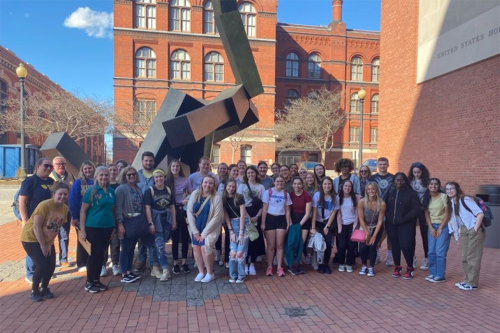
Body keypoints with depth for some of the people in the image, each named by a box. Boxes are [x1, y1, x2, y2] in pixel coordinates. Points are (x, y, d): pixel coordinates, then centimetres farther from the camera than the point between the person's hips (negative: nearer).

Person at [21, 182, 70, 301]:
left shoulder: (65, 208, -9)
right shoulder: (44, 205, -27)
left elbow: (58, 227, -2)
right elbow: (36, 227, -25)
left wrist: (49, 244, -6)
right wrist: (42, 245, -19)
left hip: (47, 240, 6)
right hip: (31, 238, -6)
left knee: (51, 265, 1)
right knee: (41, 265, -13)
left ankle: (44, 288, 24)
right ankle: (34, 291, 9)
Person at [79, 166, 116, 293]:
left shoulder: (111, 191, 6)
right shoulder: (91, 191, -8)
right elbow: (83, 211, -8)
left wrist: (114, 226, 11)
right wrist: (82, 229, -12)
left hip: (107, 227, 5)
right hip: (93, 227, -5)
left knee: (101, 254, 12)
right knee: (93, 254, 3)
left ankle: (97, 280, 24)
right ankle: (89, 282, 17)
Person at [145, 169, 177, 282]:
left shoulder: (169, 190, 6)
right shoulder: (150, 191, -6)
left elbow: (172, 207, 9)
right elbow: (147, 208, -9)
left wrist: (174, 221, 5)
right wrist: (150, 223, -15)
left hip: (166, 220, 4)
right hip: (155, 220, -4)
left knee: (157, 244, 11)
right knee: (159, 244, -9)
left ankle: (155, 268, 21)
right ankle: (165, 269, -5)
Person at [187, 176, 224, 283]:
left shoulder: (217, 198, -15)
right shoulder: (195, 194, -5)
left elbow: (217, 217, -16)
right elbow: (190, 212, -5)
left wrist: (205, 233, -16)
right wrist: (195, 231, -9)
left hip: (210, 228, -4)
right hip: (197, 227, 4)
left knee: (205, 247, -18)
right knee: (196, 248, 1)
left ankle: (210, 273, 0)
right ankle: (201, 272, 19)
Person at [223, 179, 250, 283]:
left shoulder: (239, 197, -10)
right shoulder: (223, 199, 1)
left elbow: (242, 215, -12)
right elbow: (226, 216, 2)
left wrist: (241, 232, -15)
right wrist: (231, 231, -5)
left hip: (243, 224, -3)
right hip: (232, 225, 3)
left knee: (240, 253, -6)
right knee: (233, 253, -2)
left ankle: (241, 275, 13)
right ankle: (232, 275, 17)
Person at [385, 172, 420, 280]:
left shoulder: (411, 193, -6)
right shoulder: (390, 192, 7)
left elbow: (416, 209, -11)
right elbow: (386, 205, 14)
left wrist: (405, 218, -17)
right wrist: (388, 216, -1)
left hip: (406, 224, -4)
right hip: (391, 224, 4)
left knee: (405, 246, -9)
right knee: (395, 246, 8)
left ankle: (410, 268, 12)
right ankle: (397, 267, 25)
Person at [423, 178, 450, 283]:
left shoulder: (444, 196, -11)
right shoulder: (427, 198, 4)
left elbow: (447, 214, -10)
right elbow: (426, 214, 5)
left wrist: (440, 228, -11)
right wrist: (431, 228, -5)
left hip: (443, 226, -5)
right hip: (432, 226, 5)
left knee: (440, 252, -5)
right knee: (431, 252, 5)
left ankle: (440, 276, 4)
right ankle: (433, 273, 15)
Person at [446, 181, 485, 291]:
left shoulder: (465, 200, -16)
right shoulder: (451, 202, 8)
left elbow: (480, 214, -20)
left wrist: (475, 229, -19)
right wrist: (460, 229, 8)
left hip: (475, 231, -8)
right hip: (464, 231, 8)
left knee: (473, 258, -2)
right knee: (465, 257, 12)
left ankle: (472, 283, 6)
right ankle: (467, 280, 22)